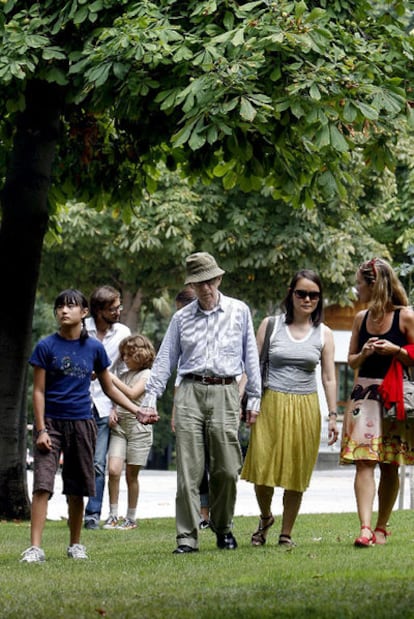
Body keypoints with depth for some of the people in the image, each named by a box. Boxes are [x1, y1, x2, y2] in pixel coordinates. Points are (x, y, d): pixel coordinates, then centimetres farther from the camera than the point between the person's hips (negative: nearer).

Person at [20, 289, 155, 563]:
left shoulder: (94, 348, 4)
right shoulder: (46, 346, -3)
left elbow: (109, 388, 14)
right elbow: (39, 391, -3)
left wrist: (138, 412, 6)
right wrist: (41, 429, -10)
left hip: (82, 424, 2)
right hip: (51, 422, -2)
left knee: (76, 489, 9)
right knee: (43, 485, -13)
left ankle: (76, 545, 23)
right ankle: (35, 547, -15)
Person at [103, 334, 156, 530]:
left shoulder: (147, 375, -3)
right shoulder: (123, 375, 16)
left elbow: (132, 394, -17)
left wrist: (112, 378, -17)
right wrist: (112, 411, 2)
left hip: (138, 427, -4)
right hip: (119, 426, 5)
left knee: (131, 475, 1)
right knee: (113, 470, -11)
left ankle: (131, 518, 11)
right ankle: (113, 515, -5)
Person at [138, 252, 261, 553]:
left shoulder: (240, 312, 10)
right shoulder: (182, 318, 12)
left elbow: (251, 356, 12)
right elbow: (165, 360, 13)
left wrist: (254, 398, 8)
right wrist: (150, 399, 5)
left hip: (225, 393, -1)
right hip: (190, 393, 1)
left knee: (227, 469, -3)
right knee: (189, 470, -5)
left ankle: (224, 528, 18)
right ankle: (187, 537, -3)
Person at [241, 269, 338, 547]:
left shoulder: (324, 334, 6)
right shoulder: (271, 325, 2)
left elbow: (329, 378, 6)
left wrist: (333, 415, 0)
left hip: (305, 408, 1)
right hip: (271, 404, -1)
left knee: (296, 473, 4)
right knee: (262, 469, -5)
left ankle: (286, 533, 16)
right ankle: (265, 517, 24)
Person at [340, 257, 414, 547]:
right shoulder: (361, 318, 10)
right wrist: (364, 354, -3)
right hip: (365, 395, 3)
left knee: (390, 466, 4)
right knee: (364, 461, -11)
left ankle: (382, 527, 16)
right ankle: (365, 528, -19)